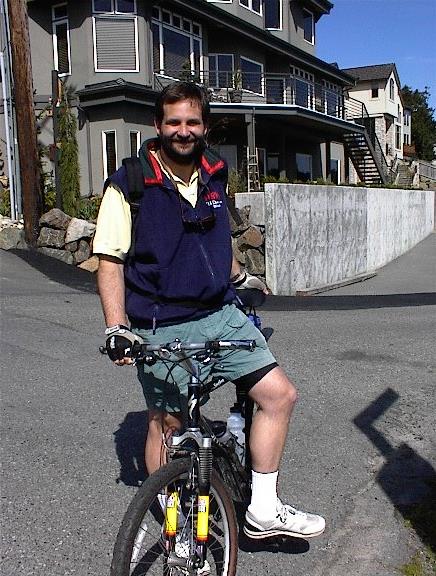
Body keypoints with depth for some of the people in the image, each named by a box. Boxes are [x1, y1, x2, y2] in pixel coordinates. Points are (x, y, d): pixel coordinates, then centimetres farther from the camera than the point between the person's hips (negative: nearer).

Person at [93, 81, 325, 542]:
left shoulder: (214, 174, 7)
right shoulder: (129, 184, -10)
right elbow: (110, 262, -11)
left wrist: (239, 277, 32)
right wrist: (116, 328, -19)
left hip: (220, 314, 6)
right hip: (162, 327, -5)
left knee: (279, 394, 0)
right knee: (166, 421, 7)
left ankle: (262, 510, 15)